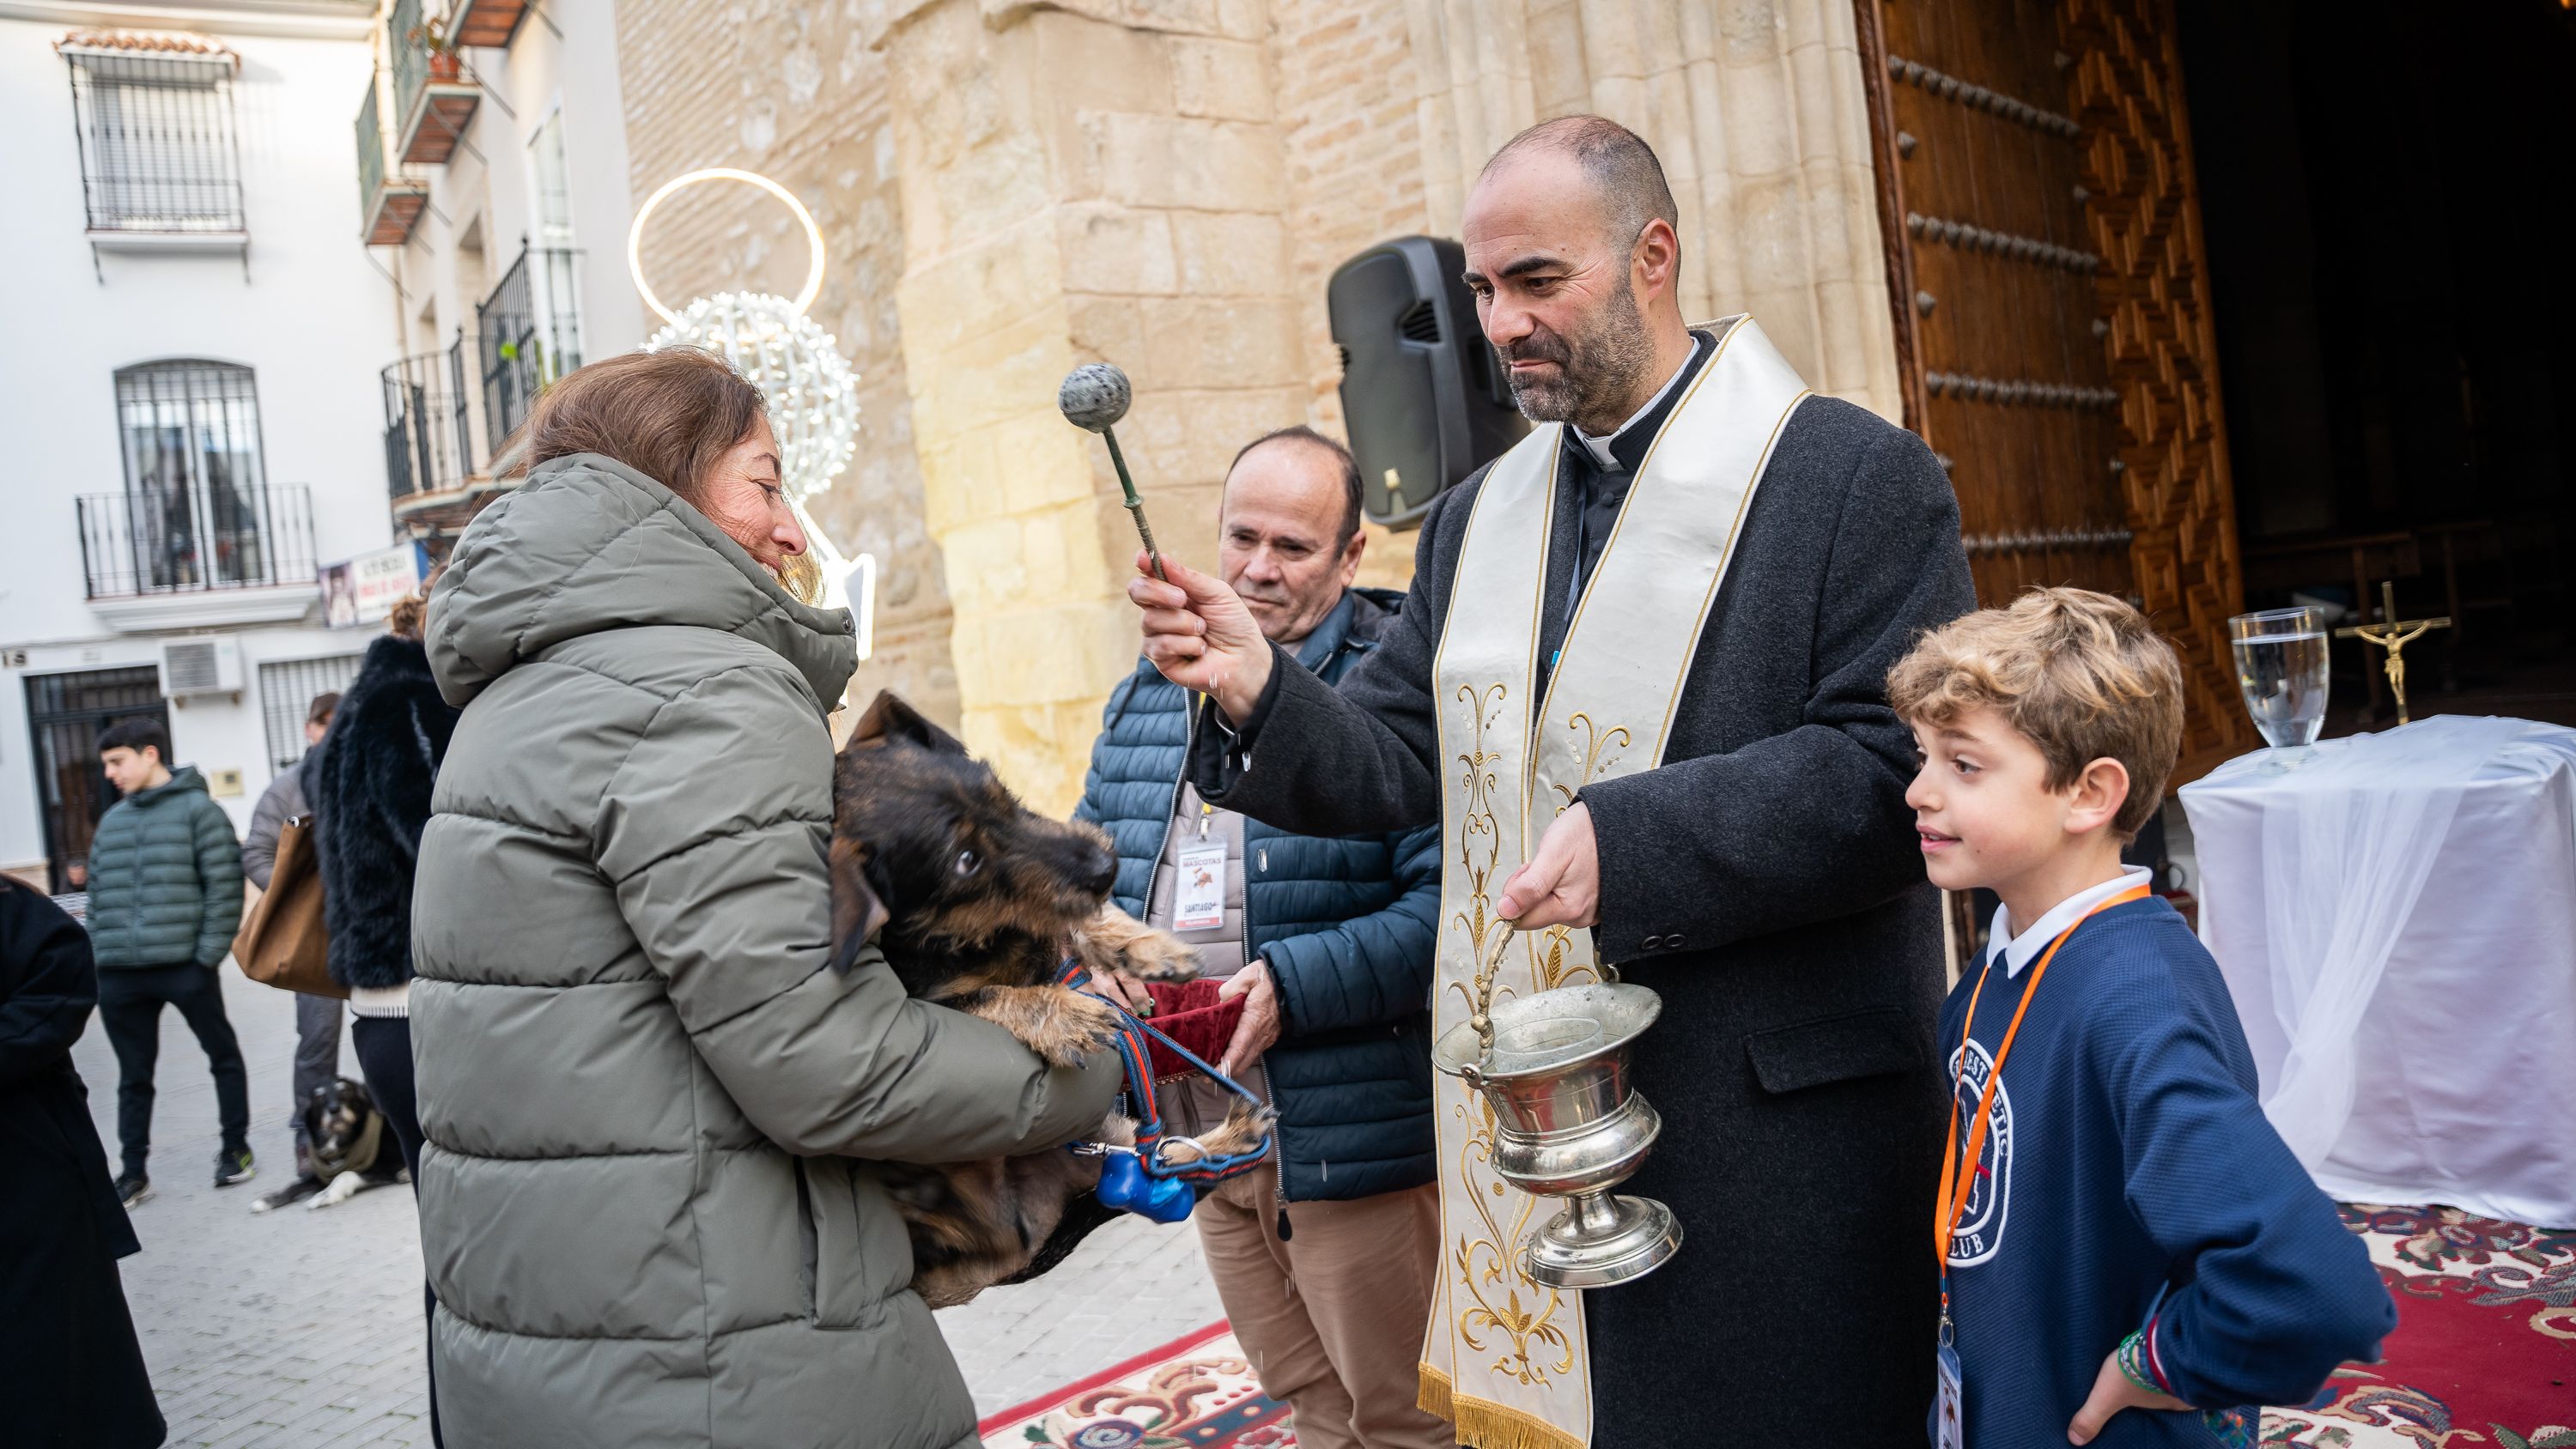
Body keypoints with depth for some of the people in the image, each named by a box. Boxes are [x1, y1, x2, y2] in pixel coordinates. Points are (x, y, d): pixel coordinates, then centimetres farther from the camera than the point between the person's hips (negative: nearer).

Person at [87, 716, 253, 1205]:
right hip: (119, 974, 5)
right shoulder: (111, 821, 15)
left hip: (184, 966, -5)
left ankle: (235, 1146, 22)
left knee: (223, 1057, 8)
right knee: (133, 1076, 11)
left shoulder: (198, 809, -2)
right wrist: (98, 963, 7)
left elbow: (225, 887, -8)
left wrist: (210, 953, -13)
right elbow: (98, 895, 16)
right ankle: (134, 1171, 20)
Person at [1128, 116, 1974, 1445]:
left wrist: (1629, 840, -24)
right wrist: (1257, 689, -11)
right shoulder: (1475, 518, 12)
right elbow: (1392, 766, 9)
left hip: (1776, 1123, -5)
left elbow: (1900, 770, -14)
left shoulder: (1856, 477, -5)